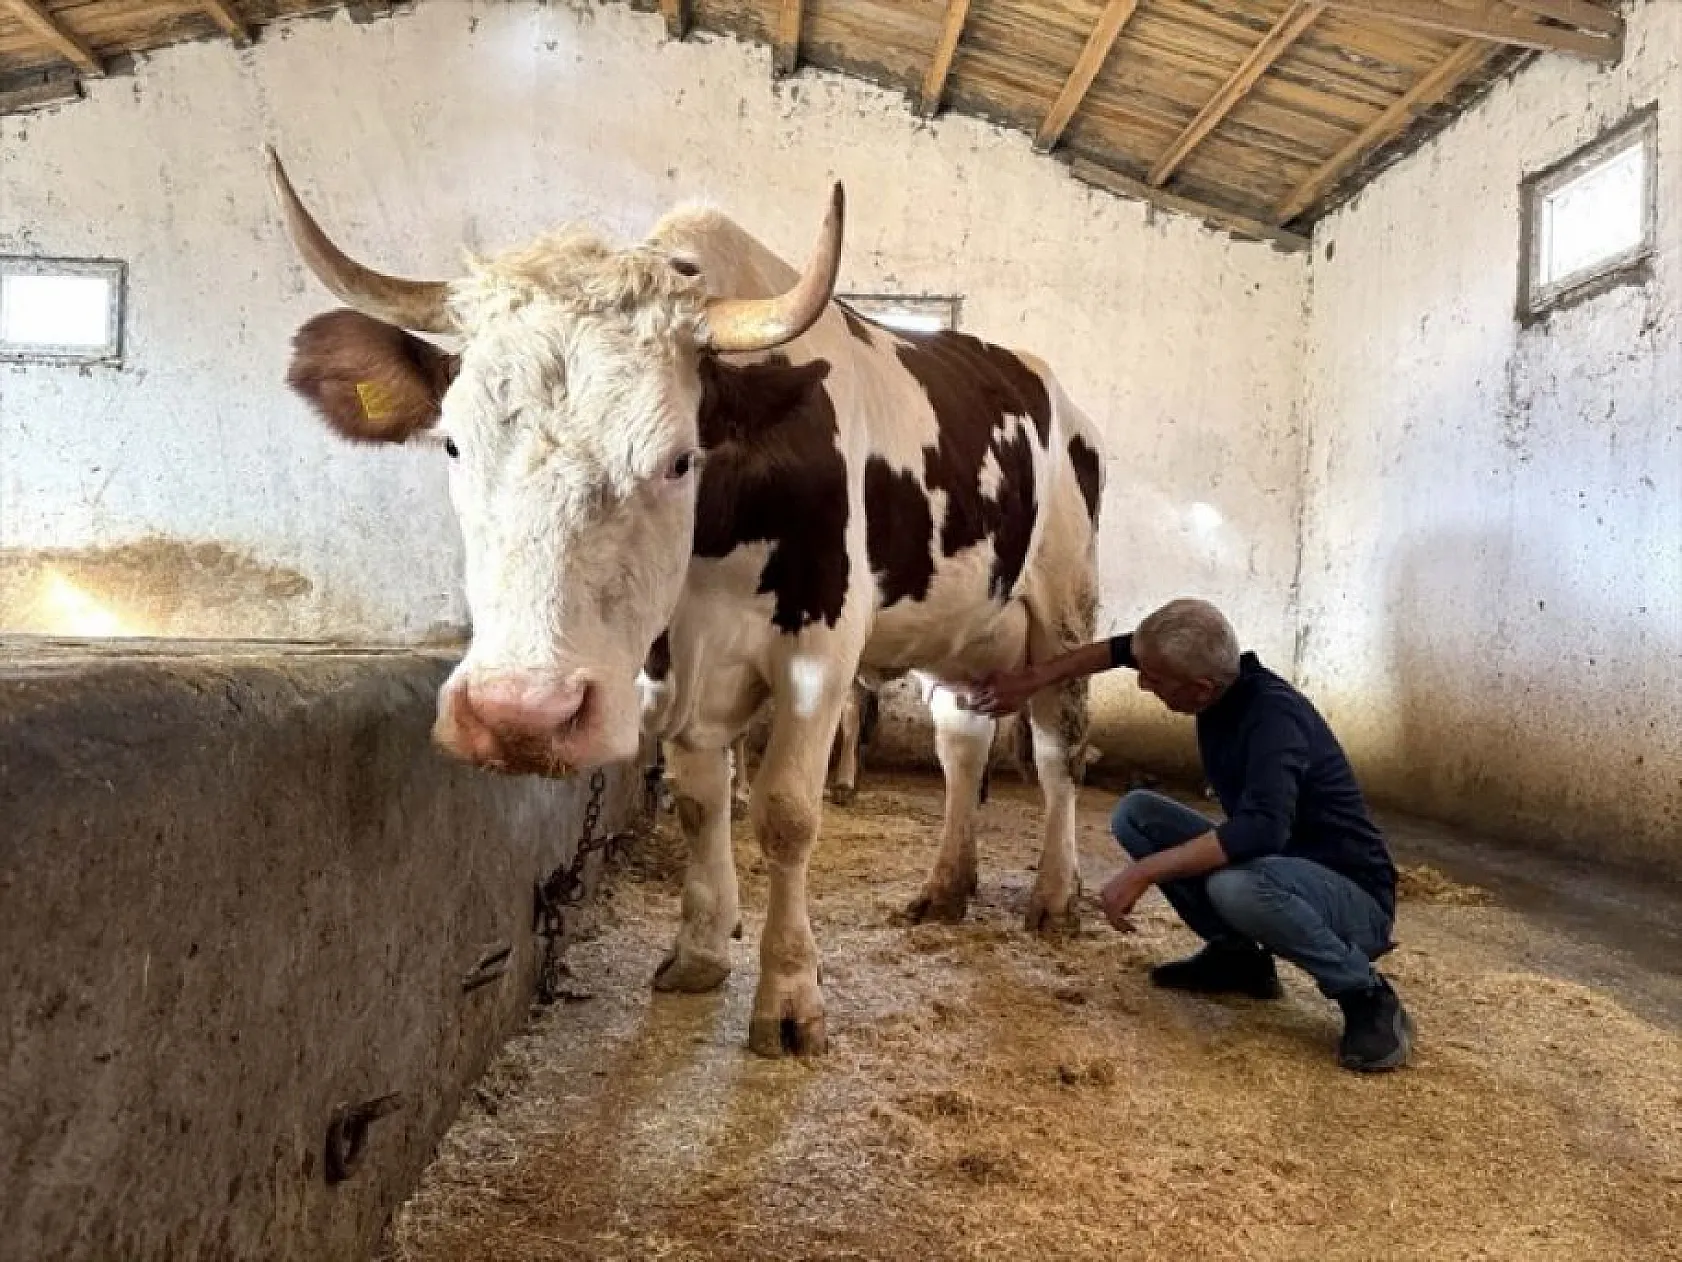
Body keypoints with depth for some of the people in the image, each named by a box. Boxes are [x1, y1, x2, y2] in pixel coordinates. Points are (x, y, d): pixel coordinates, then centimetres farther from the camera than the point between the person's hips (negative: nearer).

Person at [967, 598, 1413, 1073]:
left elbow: (1262, 828, -44)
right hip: (1269, 865, 8)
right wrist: (1032, 680, 5)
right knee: (1134, 814, 0)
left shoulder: (1274, 716, -29)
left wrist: (1143, 872, -40)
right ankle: (1238, 956, 9)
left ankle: (1368, 996, -13)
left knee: (1235, 885, -40)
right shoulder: (1214, 674, -7)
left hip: (1354, 898, -8)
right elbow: (1118, 650, 10)